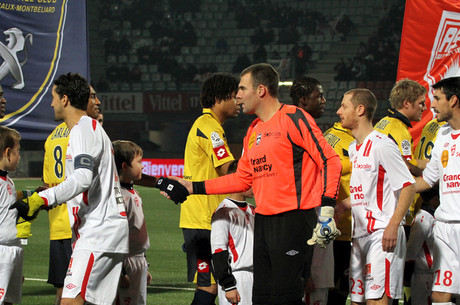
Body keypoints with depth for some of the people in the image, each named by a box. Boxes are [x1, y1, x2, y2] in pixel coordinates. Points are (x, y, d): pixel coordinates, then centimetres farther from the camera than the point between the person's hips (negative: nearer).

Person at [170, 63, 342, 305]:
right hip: (263, 221, 8)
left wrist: (326, 207, -19)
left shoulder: (293, 118, -7)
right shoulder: (253, 131, 18)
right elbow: (242, 179, 24)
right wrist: (194, 187, 20)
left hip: (293, 219, -8)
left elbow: (330, 161, -11)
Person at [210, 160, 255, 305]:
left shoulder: (252, 211, 15)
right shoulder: (224, 212, -11)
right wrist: (228, 286, -16)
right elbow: (218, 252, -14)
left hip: (253, 276, 8)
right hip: (235, 277, -8)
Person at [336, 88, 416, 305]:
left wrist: (393, 226, -21)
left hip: (382, 233, -9)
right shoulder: (353, 149, 16)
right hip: (360, 234, 9)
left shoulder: (381, 145, -11)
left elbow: (408, 186, -14)